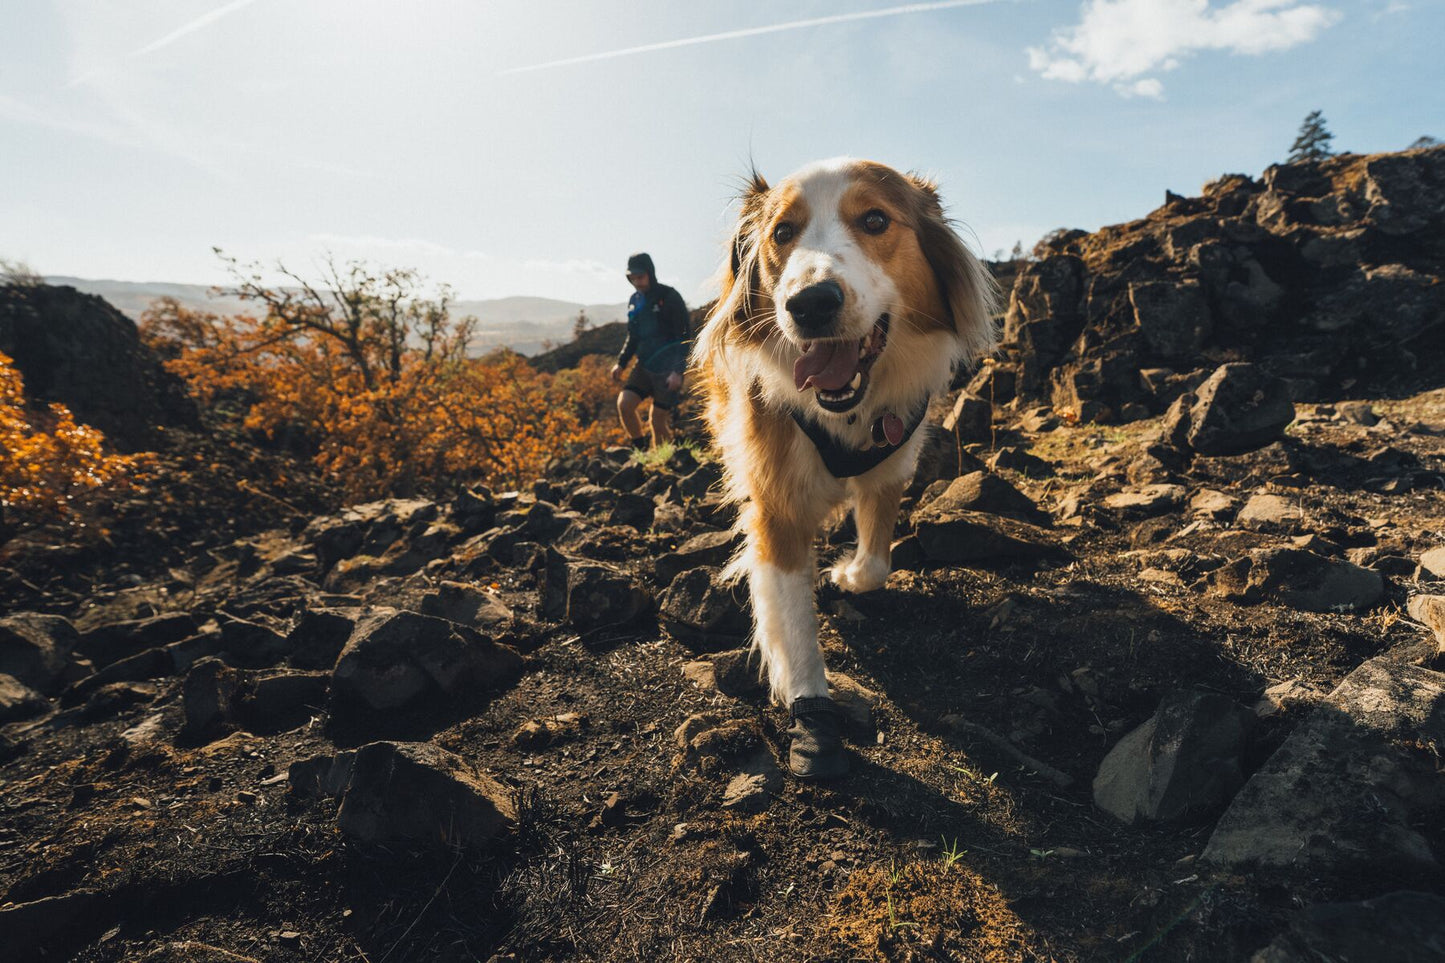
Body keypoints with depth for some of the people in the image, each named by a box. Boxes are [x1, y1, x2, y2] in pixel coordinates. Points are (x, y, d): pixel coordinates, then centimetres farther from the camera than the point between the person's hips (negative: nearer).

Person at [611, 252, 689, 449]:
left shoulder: (669, 297, -9)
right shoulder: (634, 300, 10)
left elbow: (684, 336, -12)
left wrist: (678, 371, -21)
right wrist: (621, 363, 9)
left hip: (668, 369, -6)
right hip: (645, 366, 6)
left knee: (658, 420, -2)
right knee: (624, 404, -10)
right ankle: (641, 450, 7)